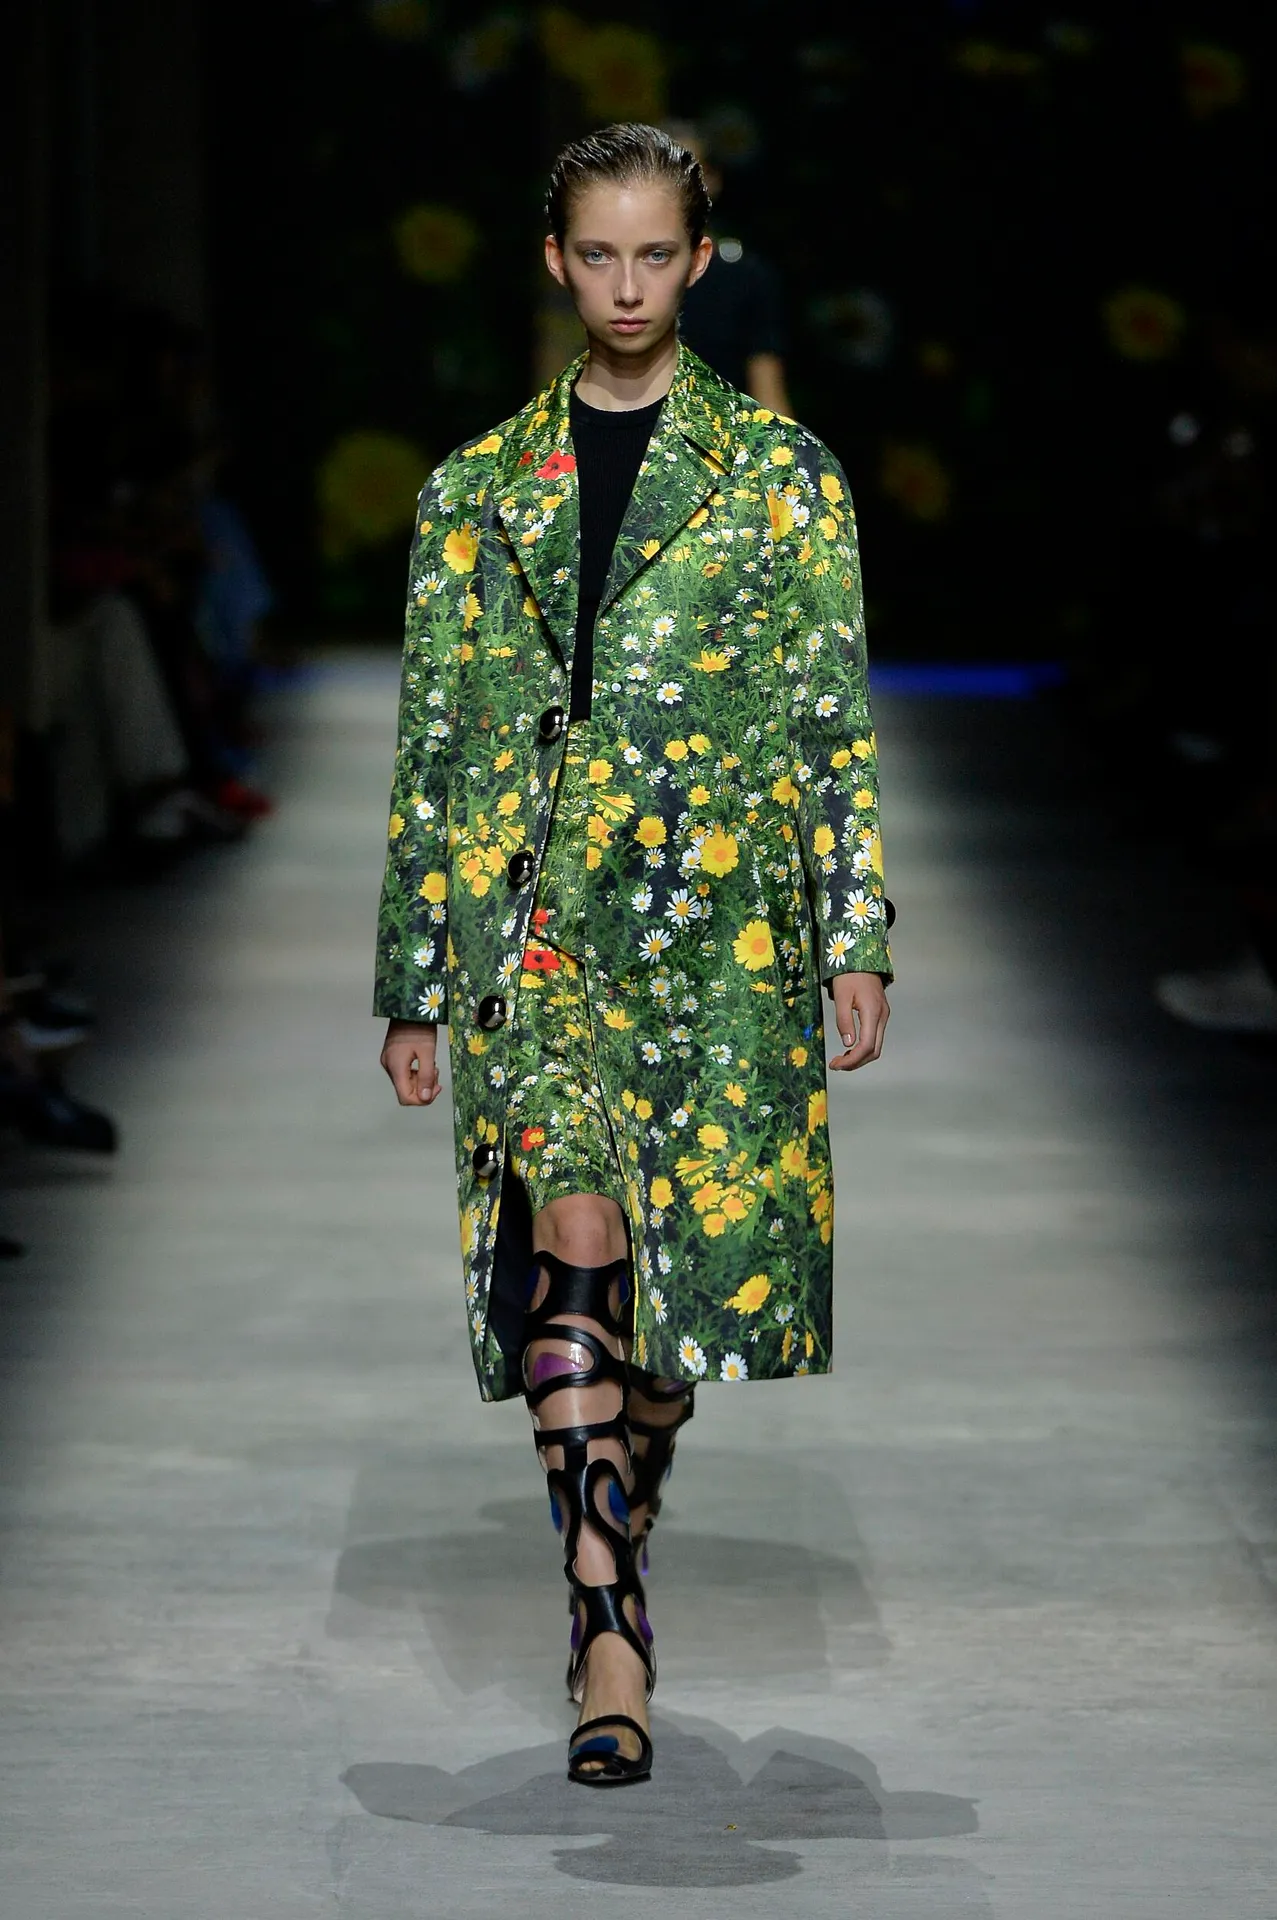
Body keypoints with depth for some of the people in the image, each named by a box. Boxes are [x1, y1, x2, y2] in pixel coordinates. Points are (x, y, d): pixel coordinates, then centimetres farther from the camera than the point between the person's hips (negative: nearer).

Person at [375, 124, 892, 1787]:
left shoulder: (784, 477, 8)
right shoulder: (481, 490, 12)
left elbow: (836, 725, 6)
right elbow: (431, 738, 12)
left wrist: (858, 937, -2)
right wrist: (414, 982, 9)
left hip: (726, 916, 0)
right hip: (538, 910, 0)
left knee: (696, 1258, -2)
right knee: (571, 1234, -16)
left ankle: (611, 1540, 23)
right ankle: (612, 1634, -17)